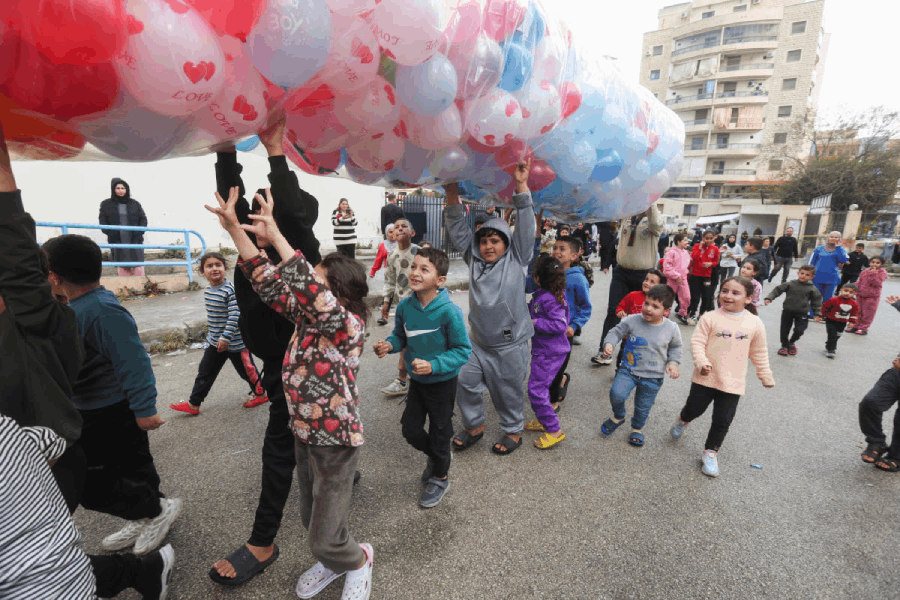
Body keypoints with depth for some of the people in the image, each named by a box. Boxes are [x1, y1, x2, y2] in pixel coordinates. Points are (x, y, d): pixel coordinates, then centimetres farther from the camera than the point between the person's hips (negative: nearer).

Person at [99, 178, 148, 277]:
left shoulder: (135, 204, 13)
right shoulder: (106, 204, 12)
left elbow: (143, 219, 12)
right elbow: (102, 222, 10)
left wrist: (139, 233, -3)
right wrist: (110, 233, -8)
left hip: (134, 240, 0)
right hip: (118, 243, 0)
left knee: (138, 269, -9)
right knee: (122, 269, -2)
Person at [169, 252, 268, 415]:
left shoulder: (230, 290, -19)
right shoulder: (208, 291, 6)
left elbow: (234, 315, -24)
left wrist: (226, 337, -25)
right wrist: (212, 334, 22)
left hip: (234, 342, -7)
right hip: (215, 341, 8)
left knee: (246, 369, 8)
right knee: (205, 372, 14)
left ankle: (260, 394, 28)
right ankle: (194, 404, 26)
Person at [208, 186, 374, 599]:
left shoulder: (349, 325, -24)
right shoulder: (308, 317, -3)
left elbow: (310, 290, -40)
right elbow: (269, 284, -4)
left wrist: (275, 235, -34)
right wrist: (234, 229, -8)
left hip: (336, 444, -7)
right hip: (304, 437, 7)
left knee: (323, 538, 8)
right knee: (312, 521, 26)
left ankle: (358, 561, 40)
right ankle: (333, 562, 55)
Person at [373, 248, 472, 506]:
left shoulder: (449, 312, -26)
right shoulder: (405, 306, -11)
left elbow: (463, 350, -20)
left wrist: (433, 365, -31)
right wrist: (389, 345, -16)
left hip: (442, 382, -5)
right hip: (416, 381, 5)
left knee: (439, 432, 13)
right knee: (410, 429, 15)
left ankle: (439, 478, 41)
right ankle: (435, 455, 48)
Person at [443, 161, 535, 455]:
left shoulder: (516, 258, -4)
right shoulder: (474, 258, 4)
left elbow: (525, 229, -12)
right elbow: (459, 232, 0)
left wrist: (521, 187, -19)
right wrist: (453, 196, -11)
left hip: (509, 344, -4)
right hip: (478, 341, 4)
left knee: (508, 391, 10)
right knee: (465, 382, 9)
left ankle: (513, 431, 35)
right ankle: (474, 426, 33)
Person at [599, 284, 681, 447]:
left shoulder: (671, 329, -8)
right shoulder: (632, 321, -14)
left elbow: (675, 347, 10)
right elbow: (616, 332, -3)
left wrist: (673, 362, -3)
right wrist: (609, 343, -22)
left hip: (653, 377, 1)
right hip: (629, 370, -1)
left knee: (643, 407, 14)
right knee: (616, 394, -22)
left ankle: (637, 428, 47)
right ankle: (618, 417, 12)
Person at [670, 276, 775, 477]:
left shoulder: (755, 323, -1)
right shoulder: (710, 318, -10)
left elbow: (759, 353, 10)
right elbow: (697, 342, -11)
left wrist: (766, 376, 16)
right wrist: (701, 362, -26)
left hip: (733, 383, 2)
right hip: (706, 377, -2)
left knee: (722, 420, 8)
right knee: (694, 409, 9)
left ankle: (711, 452, 27)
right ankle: (683, 420, 44)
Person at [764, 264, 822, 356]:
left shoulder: (812, 289, -3)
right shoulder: (790, 284, -5)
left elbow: (816, 301, 5)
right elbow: (777, 290, -4)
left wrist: (817, 314, 2)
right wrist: (769, 298, -17)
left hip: (802, 313, 0)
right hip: (787, 311, 0)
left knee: (799, 330, -6)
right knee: (784, 330, 5)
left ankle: (791, 342, 26)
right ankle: (784, 345, 27)